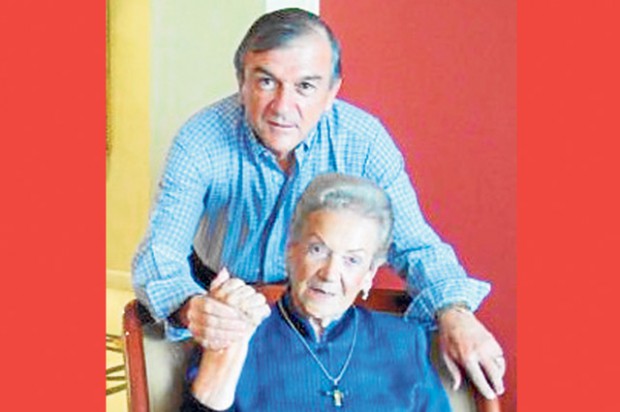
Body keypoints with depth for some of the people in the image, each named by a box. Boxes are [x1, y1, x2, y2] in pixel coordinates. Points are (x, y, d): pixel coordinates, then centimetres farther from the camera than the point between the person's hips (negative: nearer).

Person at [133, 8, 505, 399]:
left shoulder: (364, 139, -19)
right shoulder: (200, 142, -23)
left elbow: (414, 244, -16)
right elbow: (160, 252, -27)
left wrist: (454, 313, -37)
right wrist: (188, 307, -51)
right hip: (221, 300, 0)